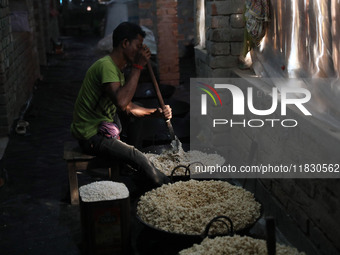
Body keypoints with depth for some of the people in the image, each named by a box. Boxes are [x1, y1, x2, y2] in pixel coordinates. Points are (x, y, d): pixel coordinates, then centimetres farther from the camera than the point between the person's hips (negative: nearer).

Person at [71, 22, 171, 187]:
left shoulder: (116, 68, 11)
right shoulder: (106, 65, -21)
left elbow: (128, 107, 16)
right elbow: (121, 102, -37)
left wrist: (156, 112, 2)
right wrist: (137, 67, -29)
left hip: (101, 128, 11)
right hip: (91, 136, -11)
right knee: (139, 158, -19)